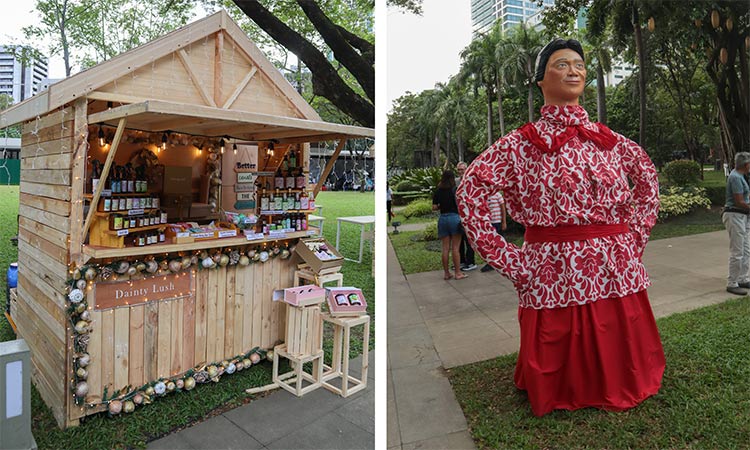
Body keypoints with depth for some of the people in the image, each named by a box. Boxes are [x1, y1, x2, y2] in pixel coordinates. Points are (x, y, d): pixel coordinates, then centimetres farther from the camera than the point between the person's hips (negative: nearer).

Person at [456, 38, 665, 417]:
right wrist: (508, 260, -13)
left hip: (618, 272, 4)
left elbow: (647, 179, 23)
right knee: (560, 385, 11)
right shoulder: (522, 144, -5)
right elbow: (470, 193, -12)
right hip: (555, 276, -3)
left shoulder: (609, 140, 8)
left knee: (618, 371, 18)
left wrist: (634, 236, 11)